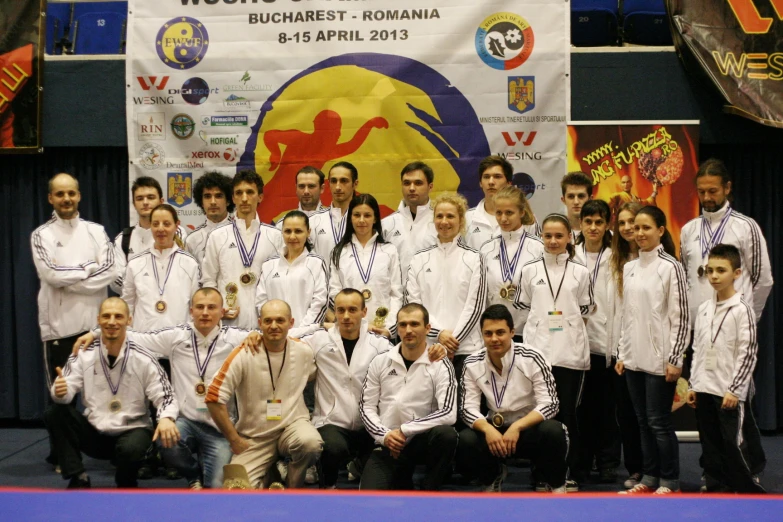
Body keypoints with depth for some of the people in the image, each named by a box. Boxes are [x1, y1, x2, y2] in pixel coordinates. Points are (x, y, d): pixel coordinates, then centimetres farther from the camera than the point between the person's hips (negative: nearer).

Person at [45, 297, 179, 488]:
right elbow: (66, 389, -12)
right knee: (55, 414, -18)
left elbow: (165, 396, -11)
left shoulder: (144, 359, -9)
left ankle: (126, 488, 1)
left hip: (132, 431, -2)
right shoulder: (83, 355, -4)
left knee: (130, 449, -35)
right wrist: (59, 391, -38)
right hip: (94, 432, 2)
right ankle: (78, 479, -10)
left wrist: (166, 418, -33)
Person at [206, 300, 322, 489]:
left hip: (292, 425, 2)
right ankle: (268, 476, 15)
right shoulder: (243, 355, -15)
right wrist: (235, 440, -10)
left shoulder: (304, 351, -5)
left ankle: (292, 491, -2)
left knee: (311, 443, -33)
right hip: (254, 437, -1)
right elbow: (215, 398, -14)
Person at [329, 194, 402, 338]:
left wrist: (389, 327, -9)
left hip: (382, 330, 0)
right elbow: (334, 295, 4)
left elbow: (396, 295, 4)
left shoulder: (389, 251, 7)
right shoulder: (339, 252, 9)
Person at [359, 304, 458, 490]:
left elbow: (448, 413, -18)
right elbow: (366, 407, 4)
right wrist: (384, 435, -13)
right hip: (387, 446, 1)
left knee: (446, 434, -35)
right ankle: (401, 480, 14)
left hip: (421, 441, -1)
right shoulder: (380, 362, 3)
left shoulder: (440, 366, -7)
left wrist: (404, 430, -20)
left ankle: (428, 493, -10)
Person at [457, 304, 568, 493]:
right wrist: (487, 429, -28)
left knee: (553, 432, -35)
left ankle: (556, 487, -5)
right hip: (495, 429, 3)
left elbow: (550, 404, -18)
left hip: (530, 428, -2)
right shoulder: (472, 364, -6)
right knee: (464, 442, -27)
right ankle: (493, 476, 9)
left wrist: (517, 427, -31)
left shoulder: (532, 358, -15)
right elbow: (468, 408, -7)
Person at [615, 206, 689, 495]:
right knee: (643, 421, 10)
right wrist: (622, 353, 12)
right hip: (634, 358, 6)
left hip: (660, 359, -6)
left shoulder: (670, 267, -8)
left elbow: (681, 317, -9)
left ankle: (670, 482, 8)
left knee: (659, 422, -3)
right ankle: (649, 478, 19)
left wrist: (675, 359, -12)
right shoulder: (629, 268, 11)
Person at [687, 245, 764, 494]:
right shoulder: (704, 309, 10)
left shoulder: (742, 309, -9)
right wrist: (693, 384, 12)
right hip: (704, 389, 6)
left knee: (732, 443, -4)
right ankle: (717, 488, 19)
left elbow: (748, 352, -12)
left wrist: (735, 389, -15)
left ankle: (750, 492, 9)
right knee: (710, 443, 10)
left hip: (729, 391, -6)